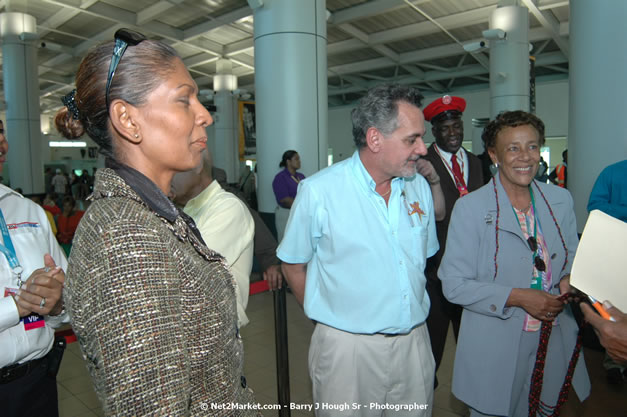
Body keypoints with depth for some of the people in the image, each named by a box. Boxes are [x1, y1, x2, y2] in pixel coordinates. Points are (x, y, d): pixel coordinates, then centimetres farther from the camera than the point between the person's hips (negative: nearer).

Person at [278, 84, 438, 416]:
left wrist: (412, 312, 9)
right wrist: (330, 318, -1)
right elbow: (293, 266, -5)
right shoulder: (318, 191, -15)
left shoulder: (420, 187, 2)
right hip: (348, 349, -4)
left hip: (415, 342, 5)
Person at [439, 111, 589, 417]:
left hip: (555, 345, 5)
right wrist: (517, 297, -22)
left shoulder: (560, 200, 1)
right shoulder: (470, 208, -15)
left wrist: (569, 280, -9)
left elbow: (572, 258, 13)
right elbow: (454, 285, -15)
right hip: (495, 348, -4)